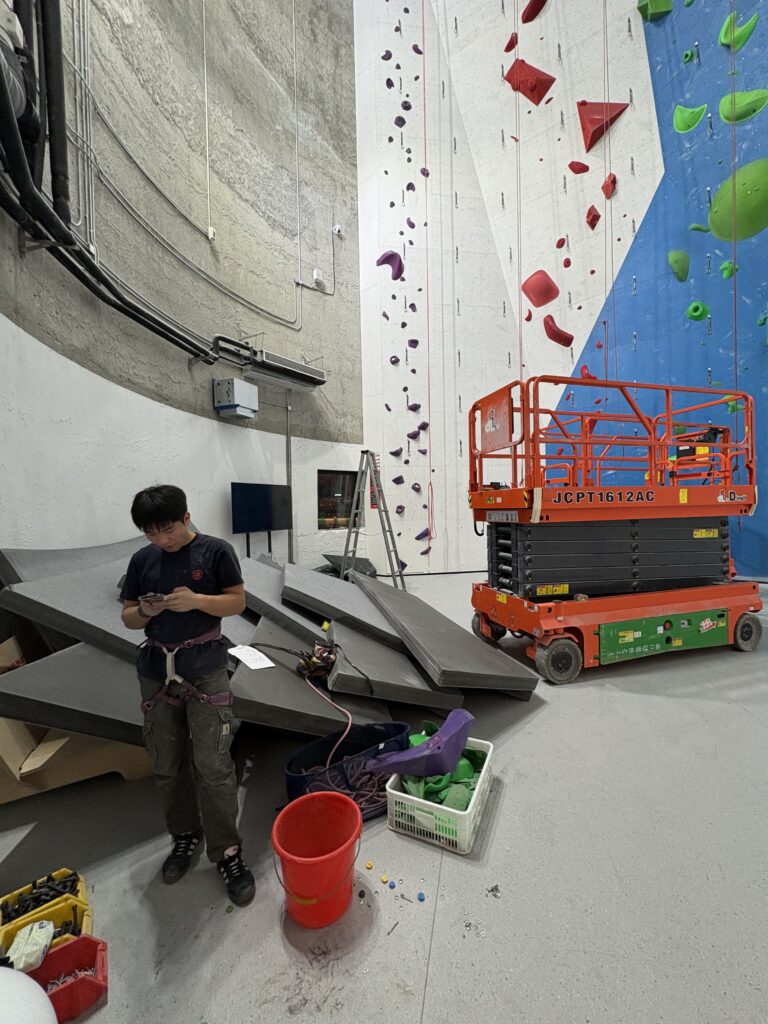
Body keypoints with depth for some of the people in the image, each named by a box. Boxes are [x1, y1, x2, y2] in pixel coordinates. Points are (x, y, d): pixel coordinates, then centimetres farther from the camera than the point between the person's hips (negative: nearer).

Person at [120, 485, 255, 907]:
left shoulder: (216, 551, -6)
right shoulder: (142, 560, 5)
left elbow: (237, 602, -5)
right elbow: (127, 618, 11)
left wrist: (196, 600, -21)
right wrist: (145, 611, -12)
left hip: (205, 671, -4)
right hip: (156, 673, 4)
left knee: (213, 766, -2)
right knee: (167, 765, 16)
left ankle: (227, 851, 18)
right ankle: (184, 834, 39)